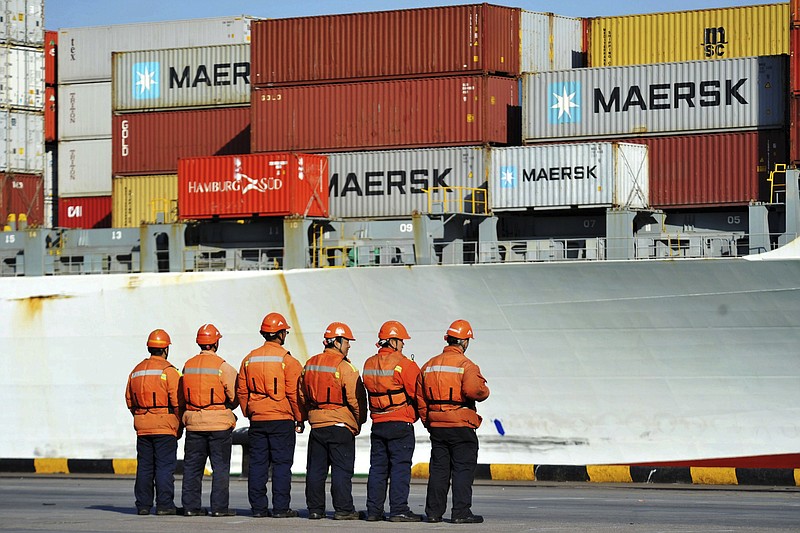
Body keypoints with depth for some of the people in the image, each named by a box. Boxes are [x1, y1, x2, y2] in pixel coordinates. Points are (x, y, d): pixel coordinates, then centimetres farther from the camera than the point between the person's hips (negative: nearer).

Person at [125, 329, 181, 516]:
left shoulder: (136, 371, 12)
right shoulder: (168, 371, -8)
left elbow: (129, 400, 15)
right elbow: (177, 401, -12)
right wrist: (179, 426, -2)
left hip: (142, 428, 6)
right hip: (165, 426, -5)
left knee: (144, 466, 9)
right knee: (165, 466, -3)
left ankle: (143, 505, 9)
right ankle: (164, 504, -5)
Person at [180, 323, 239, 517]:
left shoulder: (188, 366, 6)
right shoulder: (223, 367, -9)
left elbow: (183, 396, 9)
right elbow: (235, 397, -7)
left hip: (194, 423, 4)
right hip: (219, 424, -4)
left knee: (192, 466, 9)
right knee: (220, 467, 1)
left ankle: (191, 506, 9)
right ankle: (219, 507, -2)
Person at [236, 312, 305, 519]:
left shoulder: (249, 359, 7)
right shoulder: (287, 360, -8)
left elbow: (241, 391, 11)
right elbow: (294, 393, -9)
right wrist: (300, 418, 1)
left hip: (257, 420, 4)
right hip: (282, 420, -4)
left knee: (257, 463, 7)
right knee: (281, 463, -1)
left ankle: (258, 507, 8)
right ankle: (280, 507, -3)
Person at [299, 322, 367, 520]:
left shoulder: (310, 364, 9)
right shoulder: (345, 368, -13)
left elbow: (302, 394, 16)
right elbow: (356, 398, -14)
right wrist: (359, 421, 0)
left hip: (316, 424, 6)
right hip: (341, 425, -6)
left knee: (315, 468, 10)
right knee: (342, 469, -2)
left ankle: (315, 508, 12)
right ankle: (343, 509, -2)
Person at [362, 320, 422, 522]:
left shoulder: (369, 364, 8)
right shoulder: (403, 364, -12)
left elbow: (370, 390, 13)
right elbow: (417, 393, -11)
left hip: (378, 423, 6)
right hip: (401, 423, -6)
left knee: (378, 467, 10)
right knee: (400, 467, -3)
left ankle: (373, 510, 11)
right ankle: (398, 510, -5)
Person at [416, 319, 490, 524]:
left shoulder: (429, 365, 11)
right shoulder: (466, 365, -10)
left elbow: (420, 398, 13)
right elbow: (474, 389, -26)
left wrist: (427, 422, 21)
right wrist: (484, 391, -4)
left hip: (436, 427, 6)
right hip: (461, 426, -6)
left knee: (438, 469, 11)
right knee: (463, 469, -1)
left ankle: (434, 511, 11)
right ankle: (461, 512, -5)